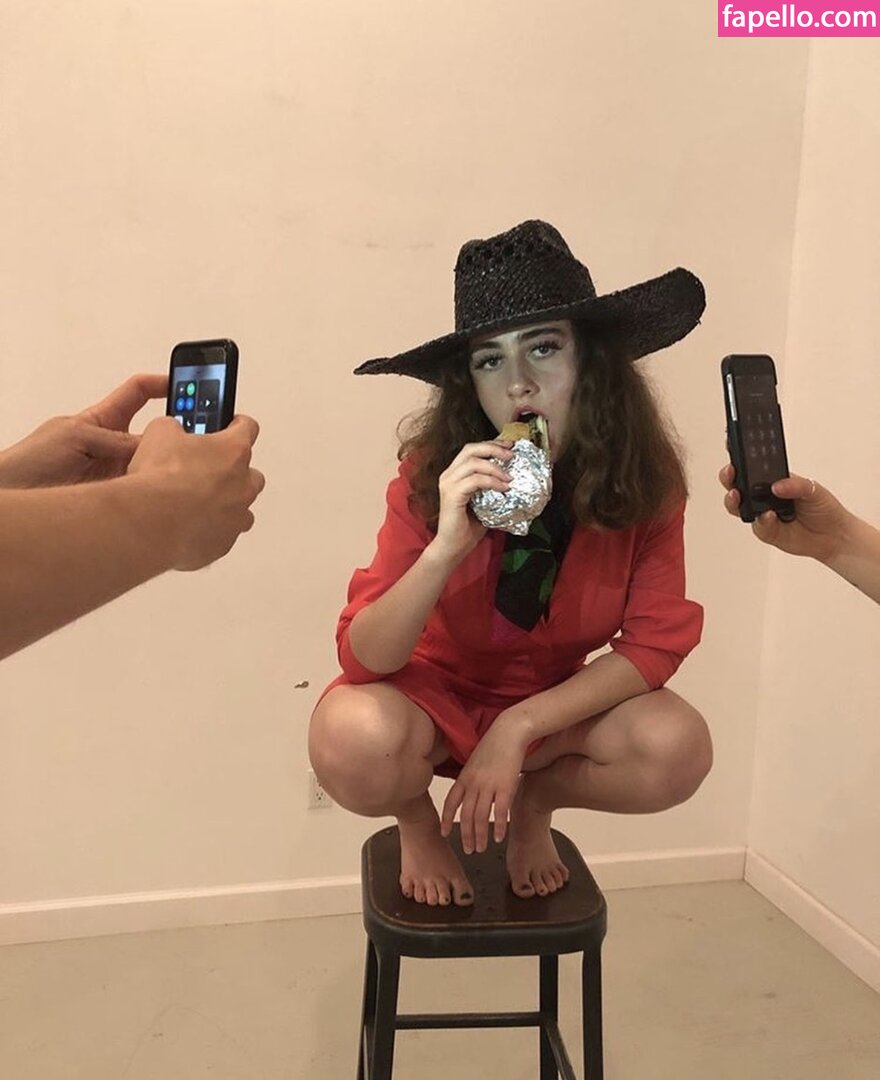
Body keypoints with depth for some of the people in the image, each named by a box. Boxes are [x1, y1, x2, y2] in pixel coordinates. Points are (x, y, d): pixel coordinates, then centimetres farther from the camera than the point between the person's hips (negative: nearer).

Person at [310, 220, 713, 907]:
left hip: (561, 701, 2)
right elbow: (364, 660, -24)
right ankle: (417, 818, 5)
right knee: (354, 742, -33)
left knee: (678, 750, -26)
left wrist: (519, 727, -24)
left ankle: (534, 802, 7)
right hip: (434, 692, -1)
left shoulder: (644, 477, -18)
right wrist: (446, 547, -42)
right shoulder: (434, 475, -23)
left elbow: (655, 643, -14)